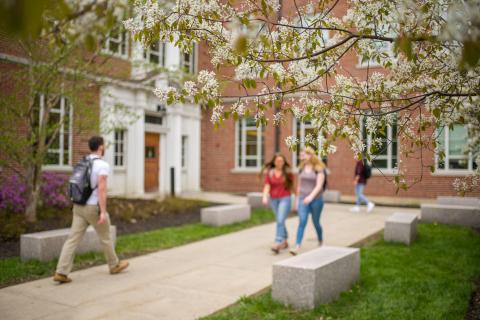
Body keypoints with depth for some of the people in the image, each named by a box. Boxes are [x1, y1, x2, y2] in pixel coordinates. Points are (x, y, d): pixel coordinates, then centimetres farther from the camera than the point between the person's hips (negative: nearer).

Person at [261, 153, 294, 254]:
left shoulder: (288, 172, -4)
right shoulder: (269, 173, 0)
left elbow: (292, 185, 6)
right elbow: (267, 185, -8)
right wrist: (265, 197, -23)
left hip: (285, 199, -3)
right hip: (274, 200, 4)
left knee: (280, 221, -15)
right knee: (280, 221, 16)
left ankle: (277, 244, -19)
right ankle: (285, 241, 33)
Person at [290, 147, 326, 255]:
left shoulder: (319, 169, -8)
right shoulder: (301, 168, 6)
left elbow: (319, 186, -18)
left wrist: (311, 196, -31)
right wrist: (297, 199, 14)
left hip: (316, 199, -3)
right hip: (303, 199, 3)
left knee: (316, 223, 11)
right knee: (302, 222, -11)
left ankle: (320, 242, 37)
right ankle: (297, 247, -18)